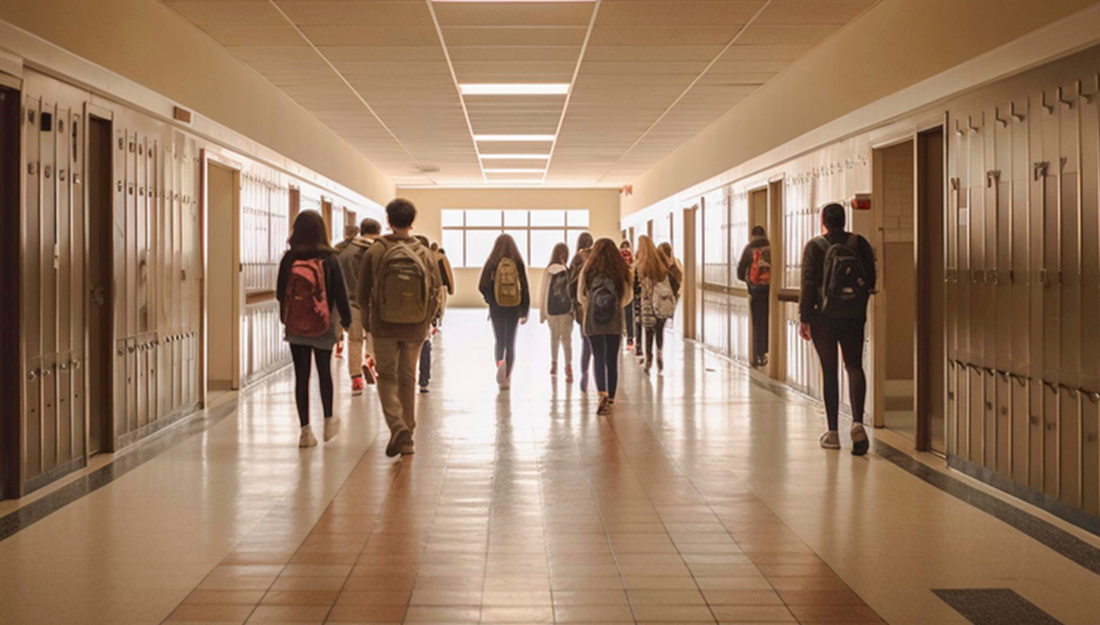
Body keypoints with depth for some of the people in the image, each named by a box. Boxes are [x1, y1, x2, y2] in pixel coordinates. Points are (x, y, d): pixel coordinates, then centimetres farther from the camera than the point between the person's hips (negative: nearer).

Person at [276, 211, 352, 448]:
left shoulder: (288, 259, -6)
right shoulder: (328, 259, -10)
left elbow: (280, 293, 1)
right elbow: (339, 292, -5)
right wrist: (346, 319, 7)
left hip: (295, 328, 1)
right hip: (323, 326, 0)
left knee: (301, 376, 5)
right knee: (324, 372, 17)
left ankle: (305, 430, 5)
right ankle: (328, 421, 26)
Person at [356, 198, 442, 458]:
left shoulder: (374, 252, -7)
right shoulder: (424, 254, -2)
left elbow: (362, 293, -2)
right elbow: (436, 292, 0)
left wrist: (369, 319, 15)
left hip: (384, 328, -2)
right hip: (415, 329, 2)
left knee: (387, 377, 9)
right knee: (408, 380, 13)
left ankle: (397, 426, -12)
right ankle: (407, 437, 18)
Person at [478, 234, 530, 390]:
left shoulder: (492, 263, -5)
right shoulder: (518, 263, -2)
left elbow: (482, 285, -9)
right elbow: (525, 288, -2)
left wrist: (489, 299, 11)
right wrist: (524, 312, 3)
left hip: (497, 307, -1)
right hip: (514, 307, 1)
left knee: (500, 340, 11)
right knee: (510, 343, 10)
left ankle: (500, 363, -19)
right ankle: (507, 378, 9)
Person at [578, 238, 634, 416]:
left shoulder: (588, 271, -5)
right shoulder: (623, 271, -2)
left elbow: (581, 295, 3)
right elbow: (629, 297, 4)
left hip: (593, 321, -1)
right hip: (616, 321, 1)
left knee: (599, 359, 1)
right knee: (612, 360, 12)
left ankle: (603, 394, -20)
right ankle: (610, 398, 20)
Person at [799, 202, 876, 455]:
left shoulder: (814, 246, -5)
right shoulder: (858, 243, 1)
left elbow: (808, 283, -8)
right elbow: (871, 280, 0)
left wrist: (804, 318, -5)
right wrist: (861, 307, 14)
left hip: (823, 317, -1)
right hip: (853, 318, 2)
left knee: (829, 371, 6)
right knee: (854, 367, 8)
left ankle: (832, 432, 9)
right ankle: (857, 422, -12)